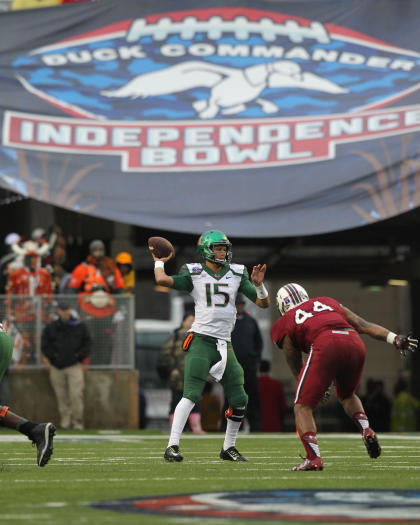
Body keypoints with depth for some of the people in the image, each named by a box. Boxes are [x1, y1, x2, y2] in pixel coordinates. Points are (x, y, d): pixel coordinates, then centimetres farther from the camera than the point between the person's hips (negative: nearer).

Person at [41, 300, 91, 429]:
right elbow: (44, 345, 8)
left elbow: (87, 342, 12)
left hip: (74, 366, -2)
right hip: (57, 367, 2)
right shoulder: (50, 327, 7)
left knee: (76, 394, -12)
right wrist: (52, 355, -6)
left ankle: (78, 422, -7)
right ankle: (65, 421, 8)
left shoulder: (80, 326, 7)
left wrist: (80, 355, -2)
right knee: (61, 396, 2)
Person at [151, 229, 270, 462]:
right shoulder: (194, 273, 2)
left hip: (225, 344, 5)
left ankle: (228, 448, 21)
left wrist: (258, 285, -7)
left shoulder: (237, 274, 11)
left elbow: (263, 303, 11)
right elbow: (162, 280, -14)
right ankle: (172, 446, -19)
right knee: (191, 395, -18)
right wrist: (159, 262, 4)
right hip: (201, 340, -5)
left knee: (239, 401, 4)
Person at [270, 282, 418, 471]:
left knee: (303, 406, 7)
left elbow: (296, 368, 26)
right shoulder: (328, 302, 34)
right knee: (347, 395, 32)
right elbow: (363, 325, 23)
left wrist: (314, 388, 41)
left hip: (325, 346, -5)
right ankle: (367, 431, 9)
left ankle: (313, 458, -9)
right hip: (355, 345, 5)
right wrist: (395, 339, 17)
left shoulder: (286, 323, 23)